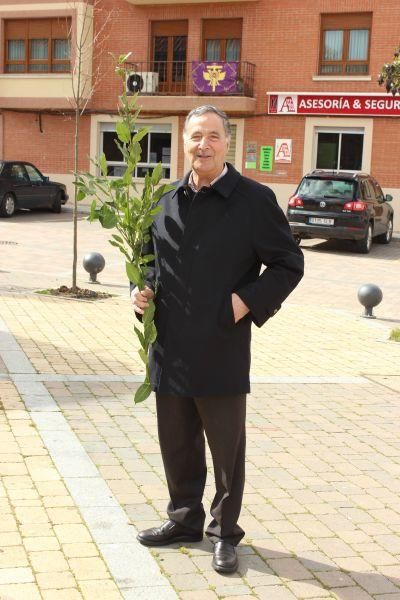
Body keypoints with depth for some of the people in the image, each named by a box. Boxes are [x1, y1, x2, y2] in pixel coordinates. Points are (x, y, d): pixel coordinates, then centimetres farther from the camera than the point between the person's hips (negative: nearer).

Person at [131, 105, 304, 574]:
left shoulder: (254, 200, -6)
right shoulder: (166, 202, 8)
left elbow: (289, 264, -3)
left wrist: (249, 302, -14)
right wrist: (145, 290, 1)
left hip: (223, 354, -5)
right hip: (170, 352, 5)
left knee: (226, 449, 8)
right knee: (177, 446, 17)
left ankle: (224, 532, 25)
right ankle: (184, 519, 36)